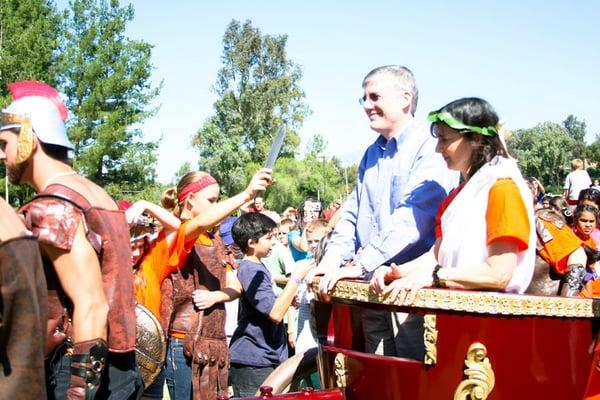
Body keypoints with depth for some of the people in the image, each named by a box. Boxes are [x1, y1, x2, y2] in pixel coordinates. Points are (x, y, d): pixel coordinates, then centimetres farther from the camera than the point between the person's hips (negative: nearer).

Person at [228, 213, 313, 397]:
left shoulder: (256, 267, 14)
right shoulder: (251, 271, -18)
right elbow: (275, 313, -24)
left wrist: (287, 299, 8)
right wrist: (296, 278, -20)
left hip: (264, 358, 10)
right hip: (252, 362, -10)